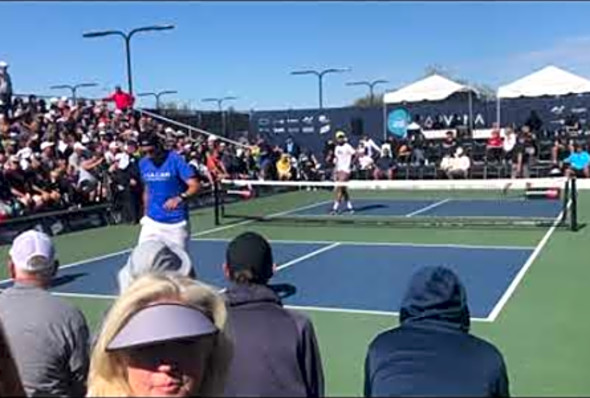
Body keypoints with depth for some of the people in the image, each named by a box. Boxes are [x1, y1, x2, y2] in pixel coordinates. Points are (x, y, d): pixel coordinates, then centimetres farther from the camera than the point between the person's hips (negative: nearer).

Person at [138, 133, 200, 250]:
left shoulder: (175, 160, -13)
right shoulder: (143, 163, 4)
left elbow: (195, 186, -20)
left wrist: (180, 198, -38)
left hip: (176, 223, -4)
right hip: (152, 222, 4)